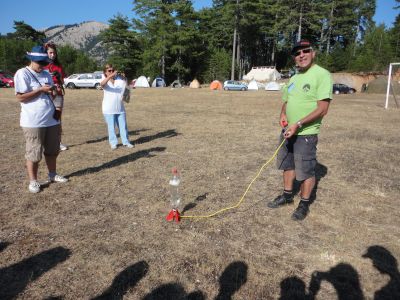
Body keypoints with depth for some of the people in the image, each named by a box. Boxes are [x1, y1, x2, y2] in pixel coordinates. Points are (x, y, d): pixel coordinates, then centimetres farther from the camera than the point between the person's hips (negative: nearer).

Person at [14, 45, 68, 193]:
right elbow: (20, 97, -14)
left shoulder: (47, 74, 15)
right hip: (33, 122, -7)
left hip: (51, 120, 7)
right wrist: (41, 90, -17)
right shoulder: (22, 73, -7)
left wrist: (53, 91, 5)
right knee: (33, 153, 2)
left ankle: (52, 175, 31)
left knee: (53, 150, 16)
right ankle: (33, 181, 14)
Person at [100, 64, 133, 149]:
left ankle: (126, 142, 19)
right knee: (111, 127, 4)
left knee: (123, 126, 9)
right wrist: (111, 75, -37)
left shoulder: (119, 79, 3)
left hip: (120, 108, 3)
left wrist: (123, 76, -20)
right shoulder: (105, 81, -4)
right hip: (109, 109, -2)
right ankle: (113, 143, 14)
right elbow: (102, 84, -26)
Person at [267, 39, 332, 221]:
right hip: (287, 131, 8)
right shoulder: (294, 78, 11)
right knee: (288, 165, 17)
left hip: (306, 134, -8)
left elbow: (322, 109, -20)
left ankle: (304, 204, 19)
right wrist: (283, 115, -1)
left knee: (306, 170, 3)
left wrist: (298, 124, -25)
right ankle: (287, 195, 34)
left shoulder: (322, 75, -13)